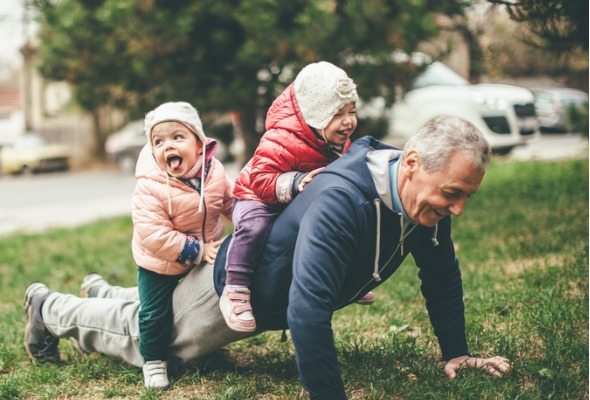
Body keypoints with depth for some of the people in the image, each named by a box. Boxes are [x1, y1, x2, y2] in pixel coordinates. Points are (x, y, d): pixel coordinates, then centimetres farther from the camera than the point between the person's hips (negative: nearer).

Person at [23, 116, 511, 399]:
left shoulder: (428, 197, -19)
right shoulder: (340, 202, -46)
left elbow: (441, 274, -2)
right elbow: (308, 311, -50)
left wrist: (456, 352, -1)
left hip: (277, 292, 8)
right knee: (144, 337, 17)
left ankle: (106, 295, 58)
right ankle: (49, 307, 40)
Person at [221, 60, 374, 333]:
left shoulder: (340, 141, -4)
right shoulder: (281, 141, -33)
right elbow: (259, 179, -36)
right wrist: (295, 182, -47)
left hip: (304, 204, 8)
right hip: (257, 199, -8)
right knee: (253, 228, -36)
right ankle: (235, 293, -28)